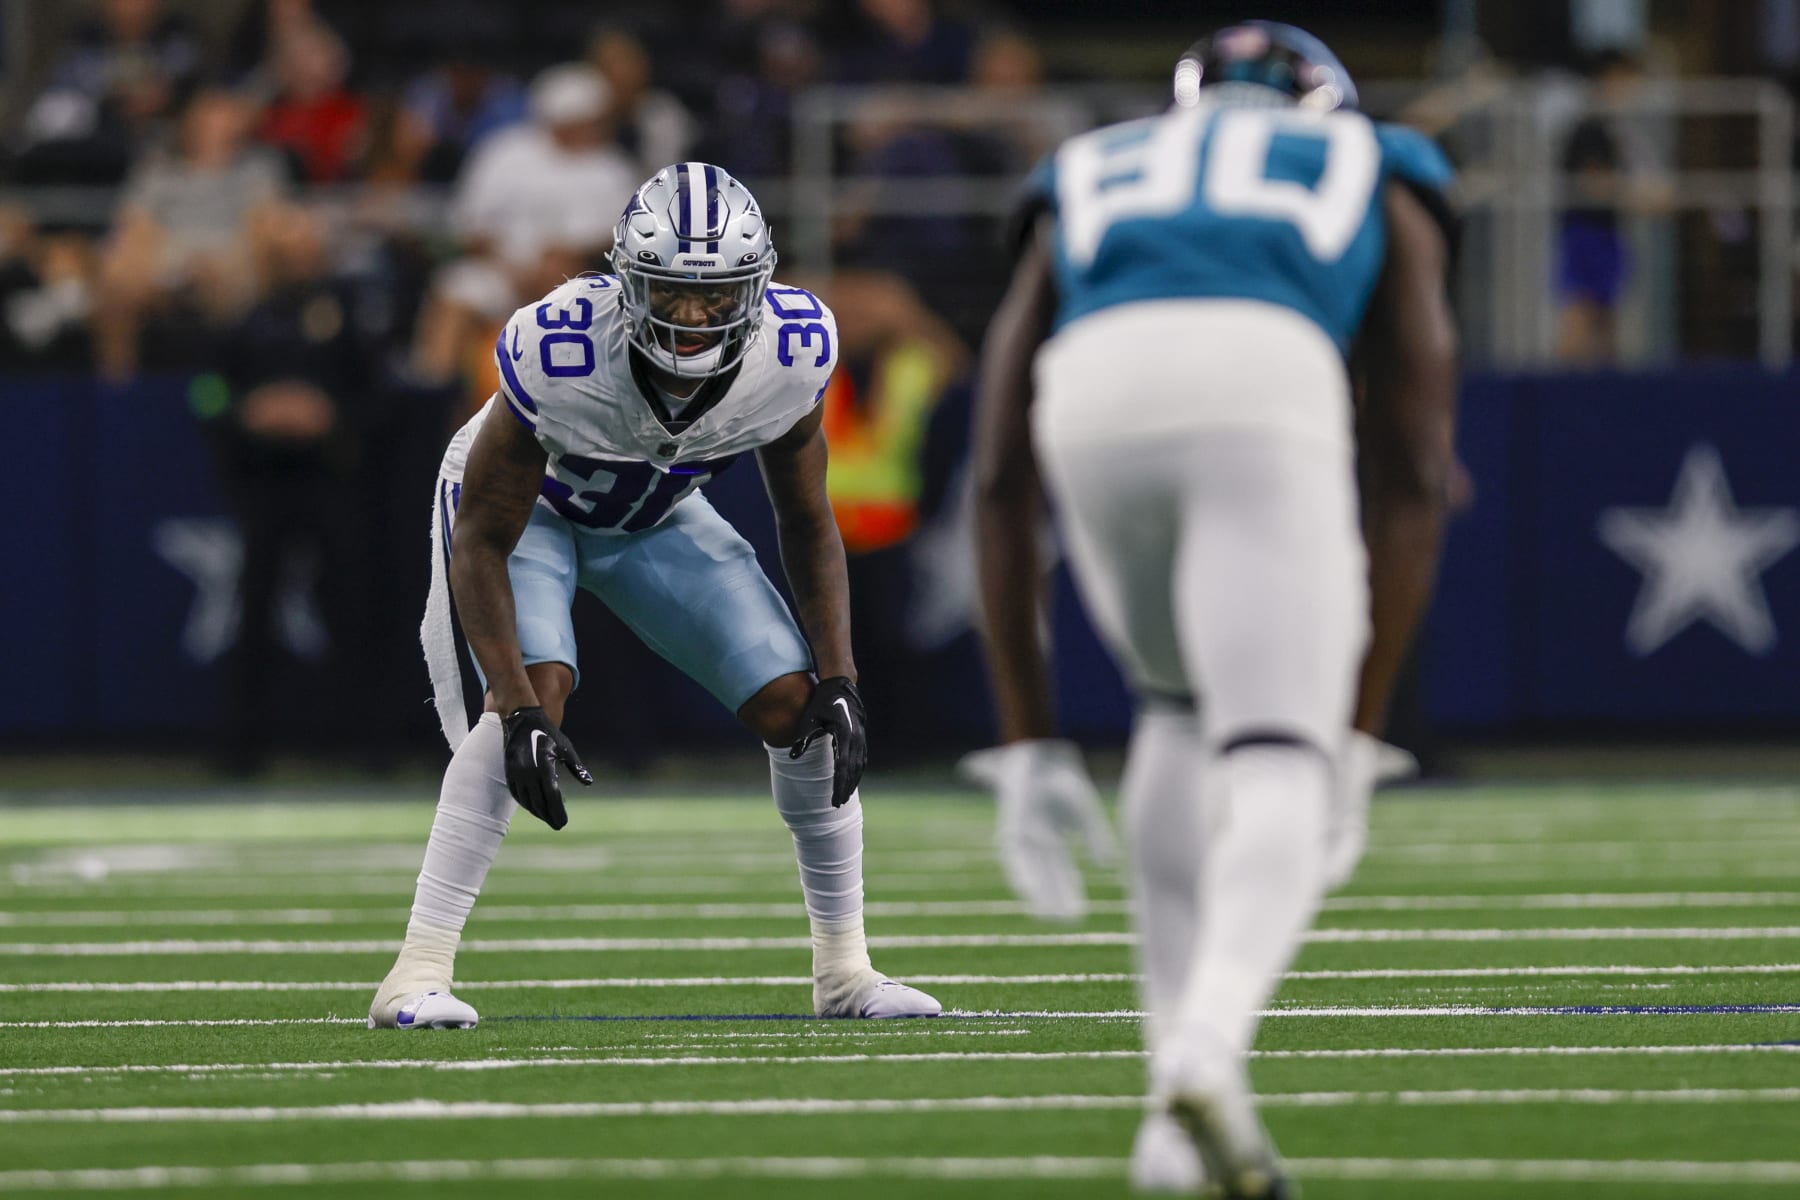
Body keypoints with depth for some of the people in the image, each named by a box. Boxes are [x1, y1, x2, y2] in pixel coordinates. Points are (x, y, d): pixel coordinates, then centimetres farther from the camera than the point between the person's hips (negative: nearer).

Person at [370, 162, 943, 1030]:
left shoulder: (789, 353, -26)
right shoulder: (560, 353, -39)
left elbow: (806, 523, -8)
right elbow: (483, 538, -29)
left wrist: (839, 683, -14)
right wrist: (519, 712, -35)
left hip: (654, 518, 4)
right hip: (523, 505, -4)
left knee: (799, 709, -6)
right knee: (537, 692, -29)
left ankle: (844, 968, 11)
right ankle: (417, 974, -27)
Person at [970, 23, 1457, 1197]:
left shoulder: (1083, 189, 41)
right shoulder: (1381, 184, 37)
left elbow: (1002, 484, 32)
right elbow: (1413, 475, 27)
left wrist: (1031, 746, 31)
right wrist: (1355, 737, 27)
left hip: (1094, 397, 3)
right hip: (1267, 389, -3)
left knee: (1183, 707, 27)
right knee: (1279, 777, -1)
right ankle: (1209, 1050, -31)